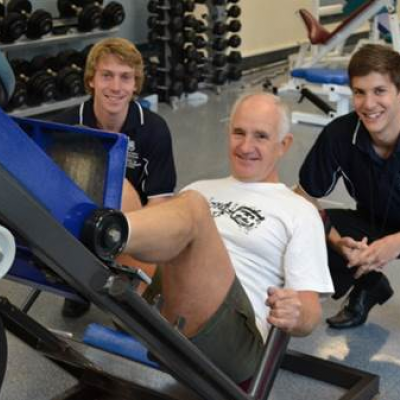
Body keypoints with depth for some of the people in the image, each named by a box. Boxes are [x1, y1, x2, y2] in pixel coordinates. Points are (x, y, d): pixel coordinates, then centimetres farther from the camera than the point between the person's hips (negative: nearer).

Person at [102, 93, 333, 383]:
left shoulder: (299, 212, 15)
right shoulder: (202, 189, 30)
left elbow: (310, 313, 6)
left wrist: (296, 315, -19)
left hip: (230, 339, -4)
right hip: (153, 318, 5)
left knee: (192, 207, -30)